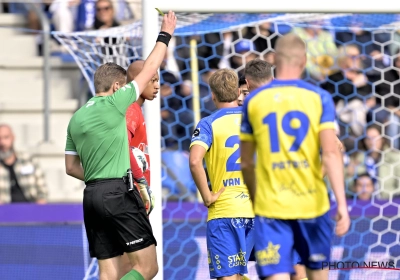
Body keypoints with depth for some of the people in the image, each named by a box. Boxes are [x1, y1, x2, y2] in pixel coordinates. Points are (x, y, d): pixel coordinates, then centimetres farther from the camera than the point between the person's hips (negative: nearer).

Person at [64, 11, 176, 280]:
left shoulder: (76, 118, 15)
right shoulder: (113, 105, -5)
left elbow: (71, 167, 19)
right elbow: (148, 71, 3)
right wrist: (165, 35, 14)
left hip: (92, 197, 8)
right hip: (119, 194, -8)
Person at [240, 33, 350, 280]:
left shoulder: (254, 100, 4)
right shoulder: (319, 98, -1)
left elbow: (246, 162, 12)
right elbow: (330, 153, -11)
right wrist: (342, 204, -13)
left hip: (270, 206, 0)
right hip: (312, 203, 0)